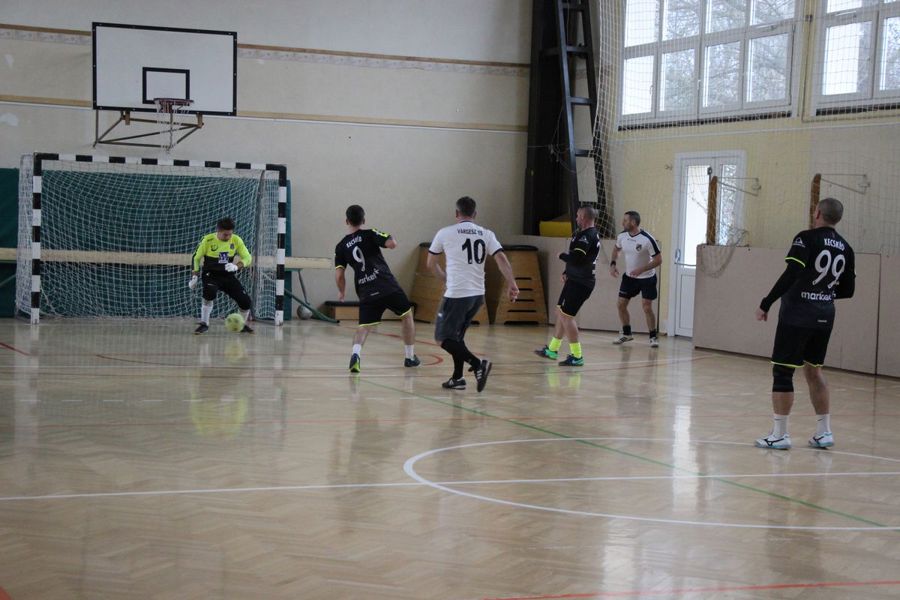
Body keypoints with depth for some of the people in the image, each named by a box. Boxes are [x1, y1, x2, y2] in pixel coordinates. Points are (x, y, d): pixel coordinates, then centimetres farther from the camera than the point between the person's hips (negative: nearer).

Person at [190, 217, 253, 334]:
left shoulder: (236, 240, -7)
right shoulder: (208, 240, -12)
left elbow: (247, 258, -5)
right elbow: (196, 258, 1)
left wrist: (236, 266, -24)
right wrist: (195, 276, -1)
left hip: (228, 276, 3)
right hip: (210, 275, -3)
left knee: (246, 302, -6)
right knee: (210, 293, -36)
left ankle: (243, 325, 25)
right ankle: (204, 324, -18)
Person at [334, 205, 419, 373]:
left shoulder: (341, 247, 8)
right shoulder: (369, 234, -1)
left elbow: (338, 275, 4)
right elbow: (392, 244, -13)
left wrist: (341, 292, 23)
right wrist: (390, 237, 11)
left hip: (366, 293, 2)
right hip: (387, 285, -2)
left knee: (364, 326, 8)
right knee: (407, 315, 19)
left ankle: (355, 353, -22)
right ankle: (410, 357, 25)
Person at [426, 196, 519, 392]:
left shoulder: (445, 233, 1)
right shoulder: (487, 234, 8)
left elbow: (431, 263, 13)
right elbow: (501, 259, -5)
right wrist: (511, 284, -8)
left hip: (456, 294, -6)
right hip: (478, 295, 6)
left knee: (443, 338, 2)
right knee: (456, 335, 22)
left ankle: (478, 364, -16)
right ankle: (457, 378, 20)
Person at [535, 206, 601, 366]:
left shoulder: (587, 236, -19)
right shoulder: (592, 234, 15)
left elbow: (575, 258, -27)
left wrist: (562, 255, -8)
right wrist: (567, 273, 14)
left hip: (579, 283, -11)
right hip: (577, 280, 11)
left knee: (566, 315, -9)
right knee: (561, 312, 19)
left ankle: (576, 356, -6)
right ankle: (552, 349, 30)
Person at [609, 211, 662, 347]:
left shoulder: (647, 239, -24)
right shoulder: (622, 236, -7)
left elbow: (658, 260, -19)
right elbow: (616, 249, 15)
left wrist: (641, 269, -28)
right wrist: (612, 264, -1)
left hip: (647, 277, -6)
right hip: (629, 276, 6)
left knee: (647, 307, -8)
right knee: (621, 304, 5)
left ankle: (654, 337, 8)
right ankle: (626, 333, 23)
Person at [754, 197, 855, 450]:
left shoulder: (807, 238, -10)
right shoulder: (845, 248, 9)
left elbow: (791, 275, -20)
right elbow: (847, 290, 12)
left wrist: (766, 304, -16)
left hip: (797, 315, -7)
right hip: (824, 317, 7)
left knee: (782, 372, 0)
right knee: (813, 370, 19)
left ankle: (779, 435, 1)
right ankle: (824, 432, 20)